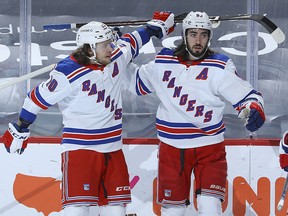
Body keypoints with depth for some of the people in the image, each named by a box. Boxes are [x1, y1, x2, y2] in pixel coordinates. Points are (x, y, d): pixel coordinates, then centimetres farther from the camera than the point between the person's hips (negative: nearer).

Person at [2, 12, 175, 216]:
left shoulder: (116, 58, 1)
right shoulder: (68, 73, -17)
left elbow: (131, 42, 23)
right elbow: (38, 98, -7)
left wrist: (156, 26, 31)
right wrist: (20, 130, 0)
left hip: (112, 148, 6)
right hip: (80, 148, -6)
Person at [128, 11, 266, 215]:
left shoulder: (220, 67, -6)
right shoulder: (163, 62, 3)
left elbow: (247, 94, -9)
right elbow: (140, 82, 21)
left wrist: (254, 110, -29)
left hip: (209, 147, -2)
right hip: (171, 148, 2)